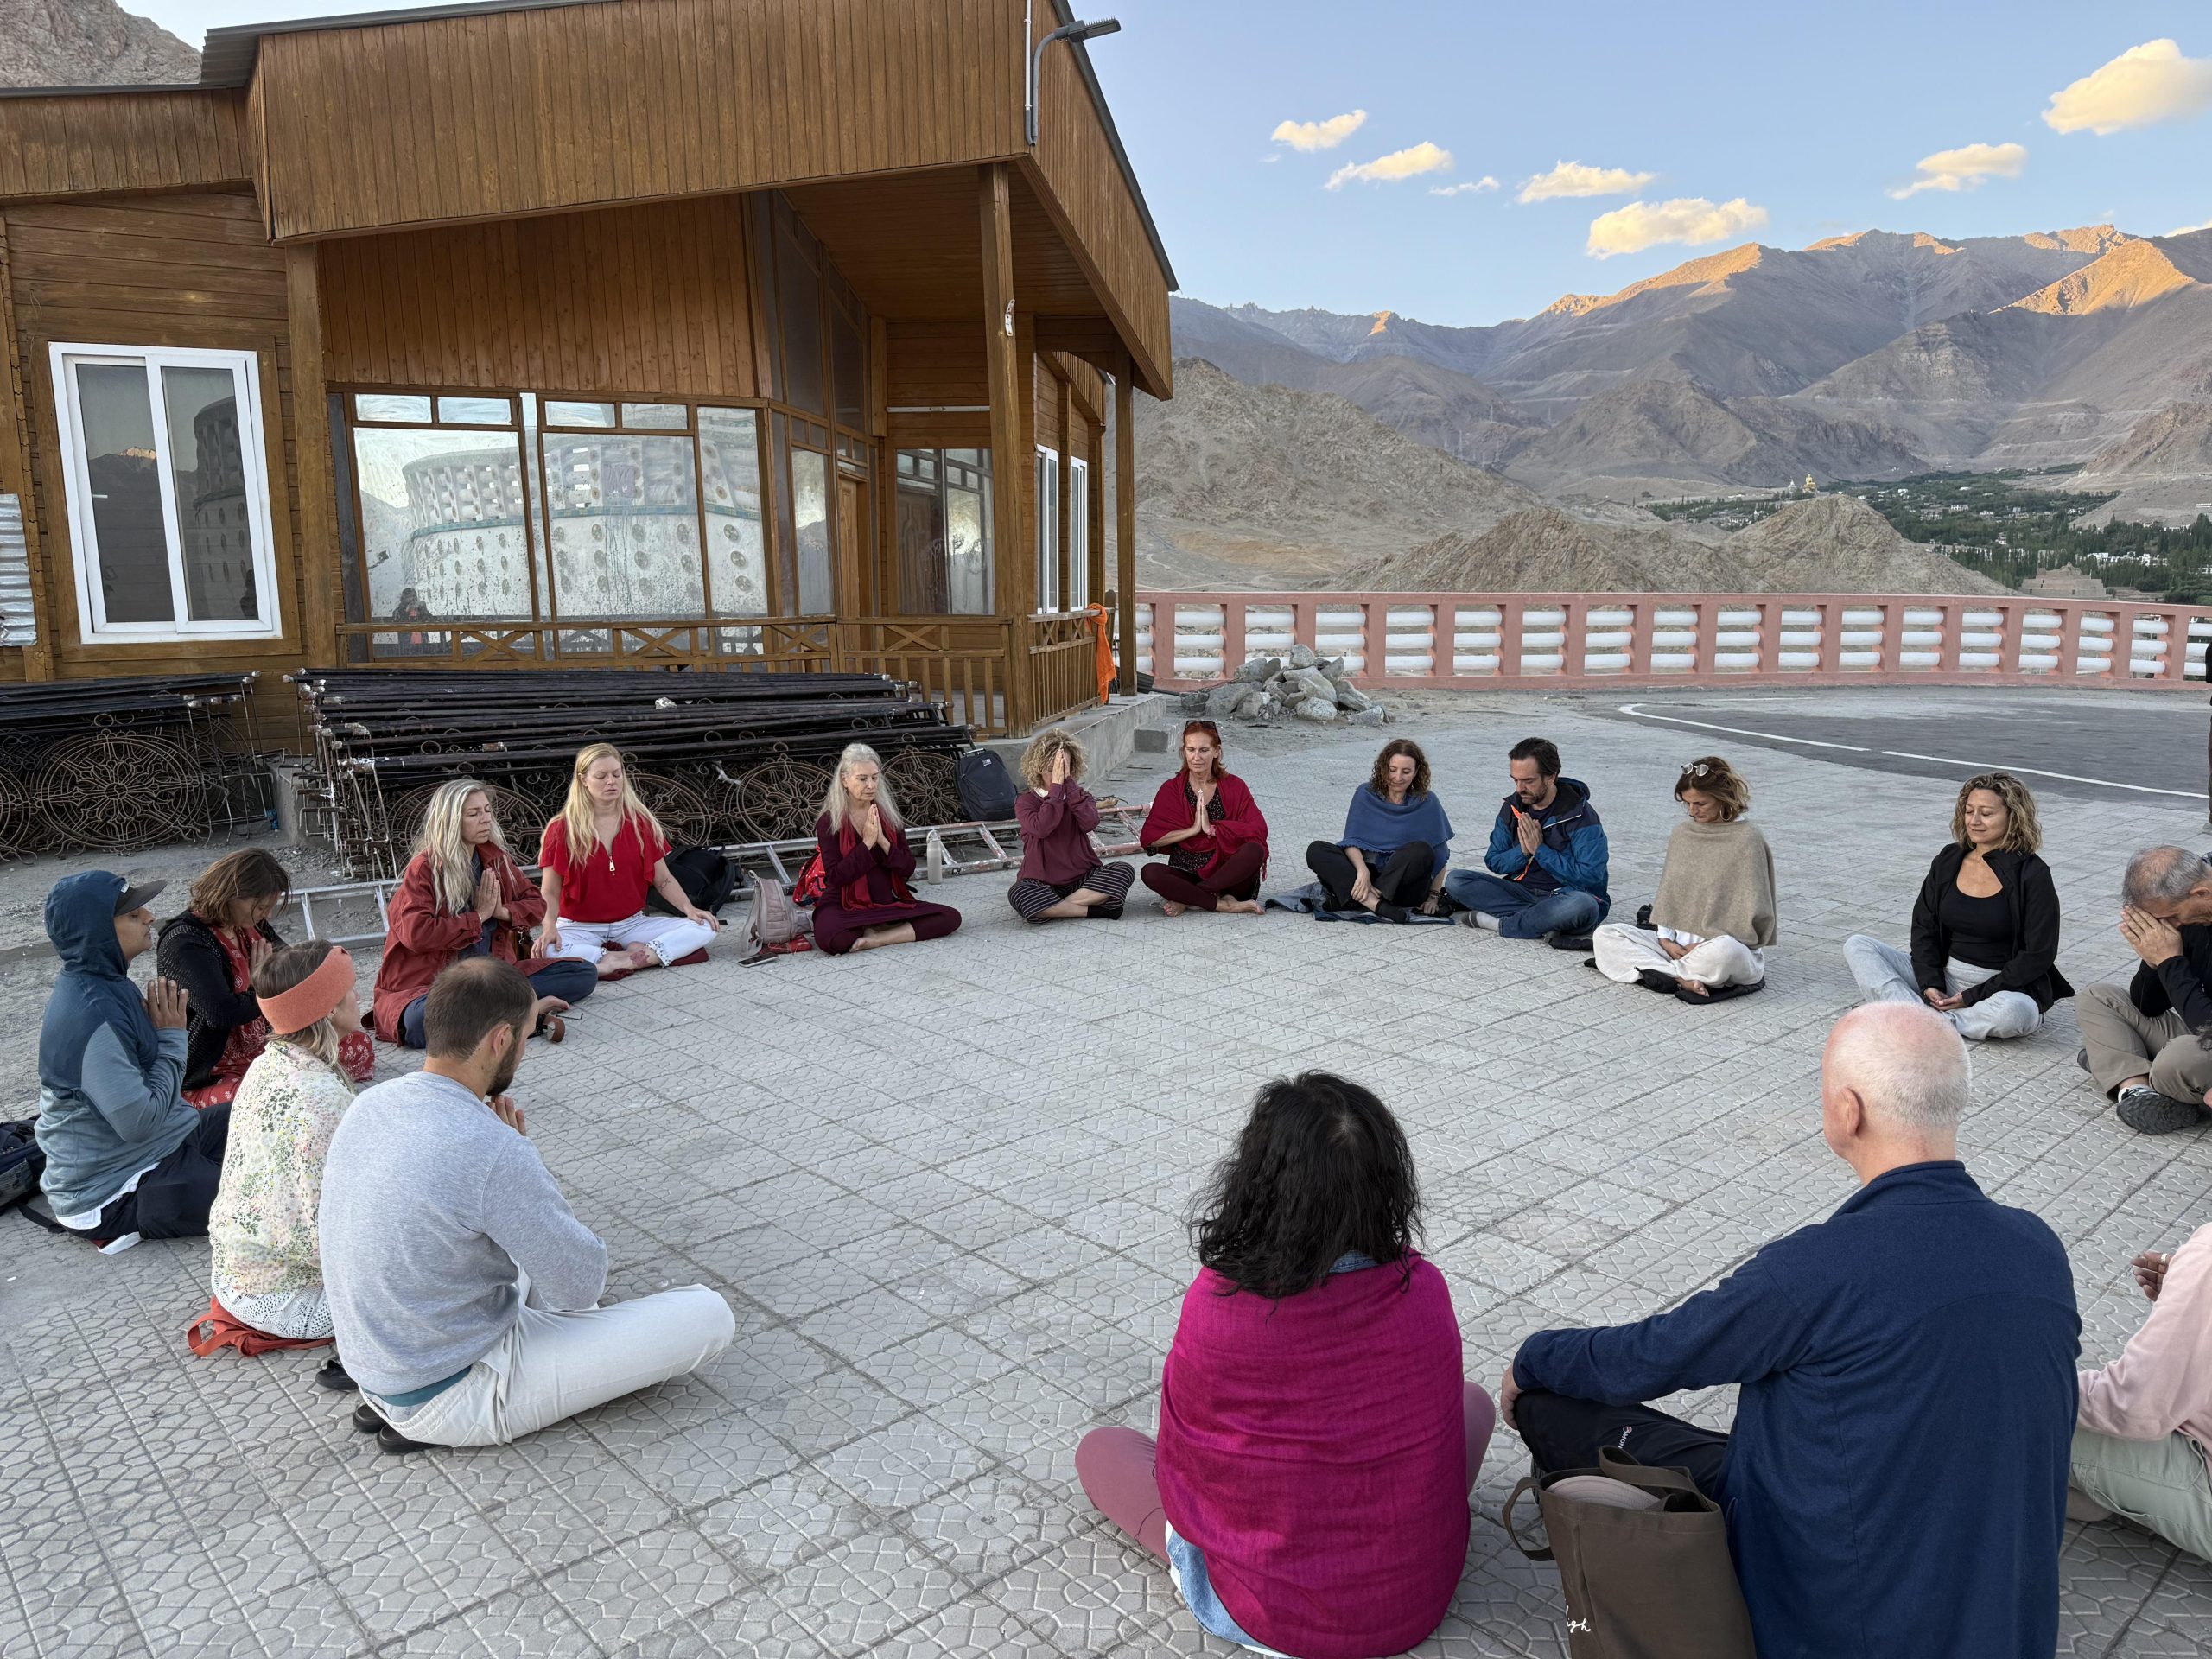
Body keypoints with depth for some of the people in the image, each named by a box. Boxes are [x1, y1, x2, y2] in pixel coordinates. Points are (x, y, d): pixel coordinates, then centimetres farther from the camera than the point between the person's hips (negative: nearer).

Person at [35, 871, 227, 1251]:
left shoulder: (105, 982, 2)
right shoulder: (89, 1017, -29)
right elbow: (139, 1122, -29)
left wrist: (165, 1027, -4)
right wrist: (172, 1039, -19)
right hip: (109, 1194, -10)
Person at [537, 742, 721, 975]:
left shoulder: (641, 822, 4)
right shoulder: (561, 829, -3)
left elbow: (663, 879, 4)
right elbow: (550, 892, -6)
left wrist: (690, 909, -13)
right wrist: (550, 927, -26)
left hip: (632, 923, 3)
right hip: (581, 928, -3)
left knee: (704, 929, -19)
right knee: (547, 950, -38)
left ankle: (628, 959, -30)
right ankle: (646, 955, -30)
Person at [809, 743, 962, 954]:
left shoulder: (889, 814, 6)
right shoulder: (829, 822, -6)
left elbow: (908, 868, 1)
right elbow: (835, 877, -14)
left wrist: (883, 841, -15)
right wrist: (867, 843, -18)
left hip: (887, 903, 4)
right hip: (845, 906, -4)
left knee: (951, 917, -15)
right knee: (829, 938, -39)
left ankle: (876, 940, -18)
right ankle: (887, 929, -12)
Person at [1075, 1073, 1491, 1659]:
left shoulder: (1215, 1307, -26)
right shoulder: (1423, 1288, -18)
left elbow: (1181, 1474, -10)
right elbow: (1433, 1415, 2)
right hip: (1420, 1601, 2)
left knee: (1100, 1448, 19)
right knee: (1471, 1397, 27)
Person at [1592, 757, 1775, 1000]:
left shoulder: (1746, 839, -9)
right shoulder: (1682, 832, 10)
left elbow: (1752, 914, -10)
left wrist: (1707, 944, -13)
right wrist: (1666, 938, -2)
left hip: (1727, 943, -6)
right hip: (1677, 943, 7)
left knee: (1722, 952, -43)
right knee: (1604, 935, -9)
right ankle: (1682, 978, -24)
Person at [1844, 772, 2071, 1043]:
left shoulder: (2032, 874, -8)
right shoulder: (1949, 860, 5)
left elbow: (2038, 955, -10)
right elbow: (1923, 927, 6)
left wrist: (1973, 996, -15)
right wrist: (1930, 985, -11)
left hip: (2003, 988, -5)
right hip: (1945, 976, 5)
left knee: (2015, 1012, -40)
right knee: (1857, 945, -13)